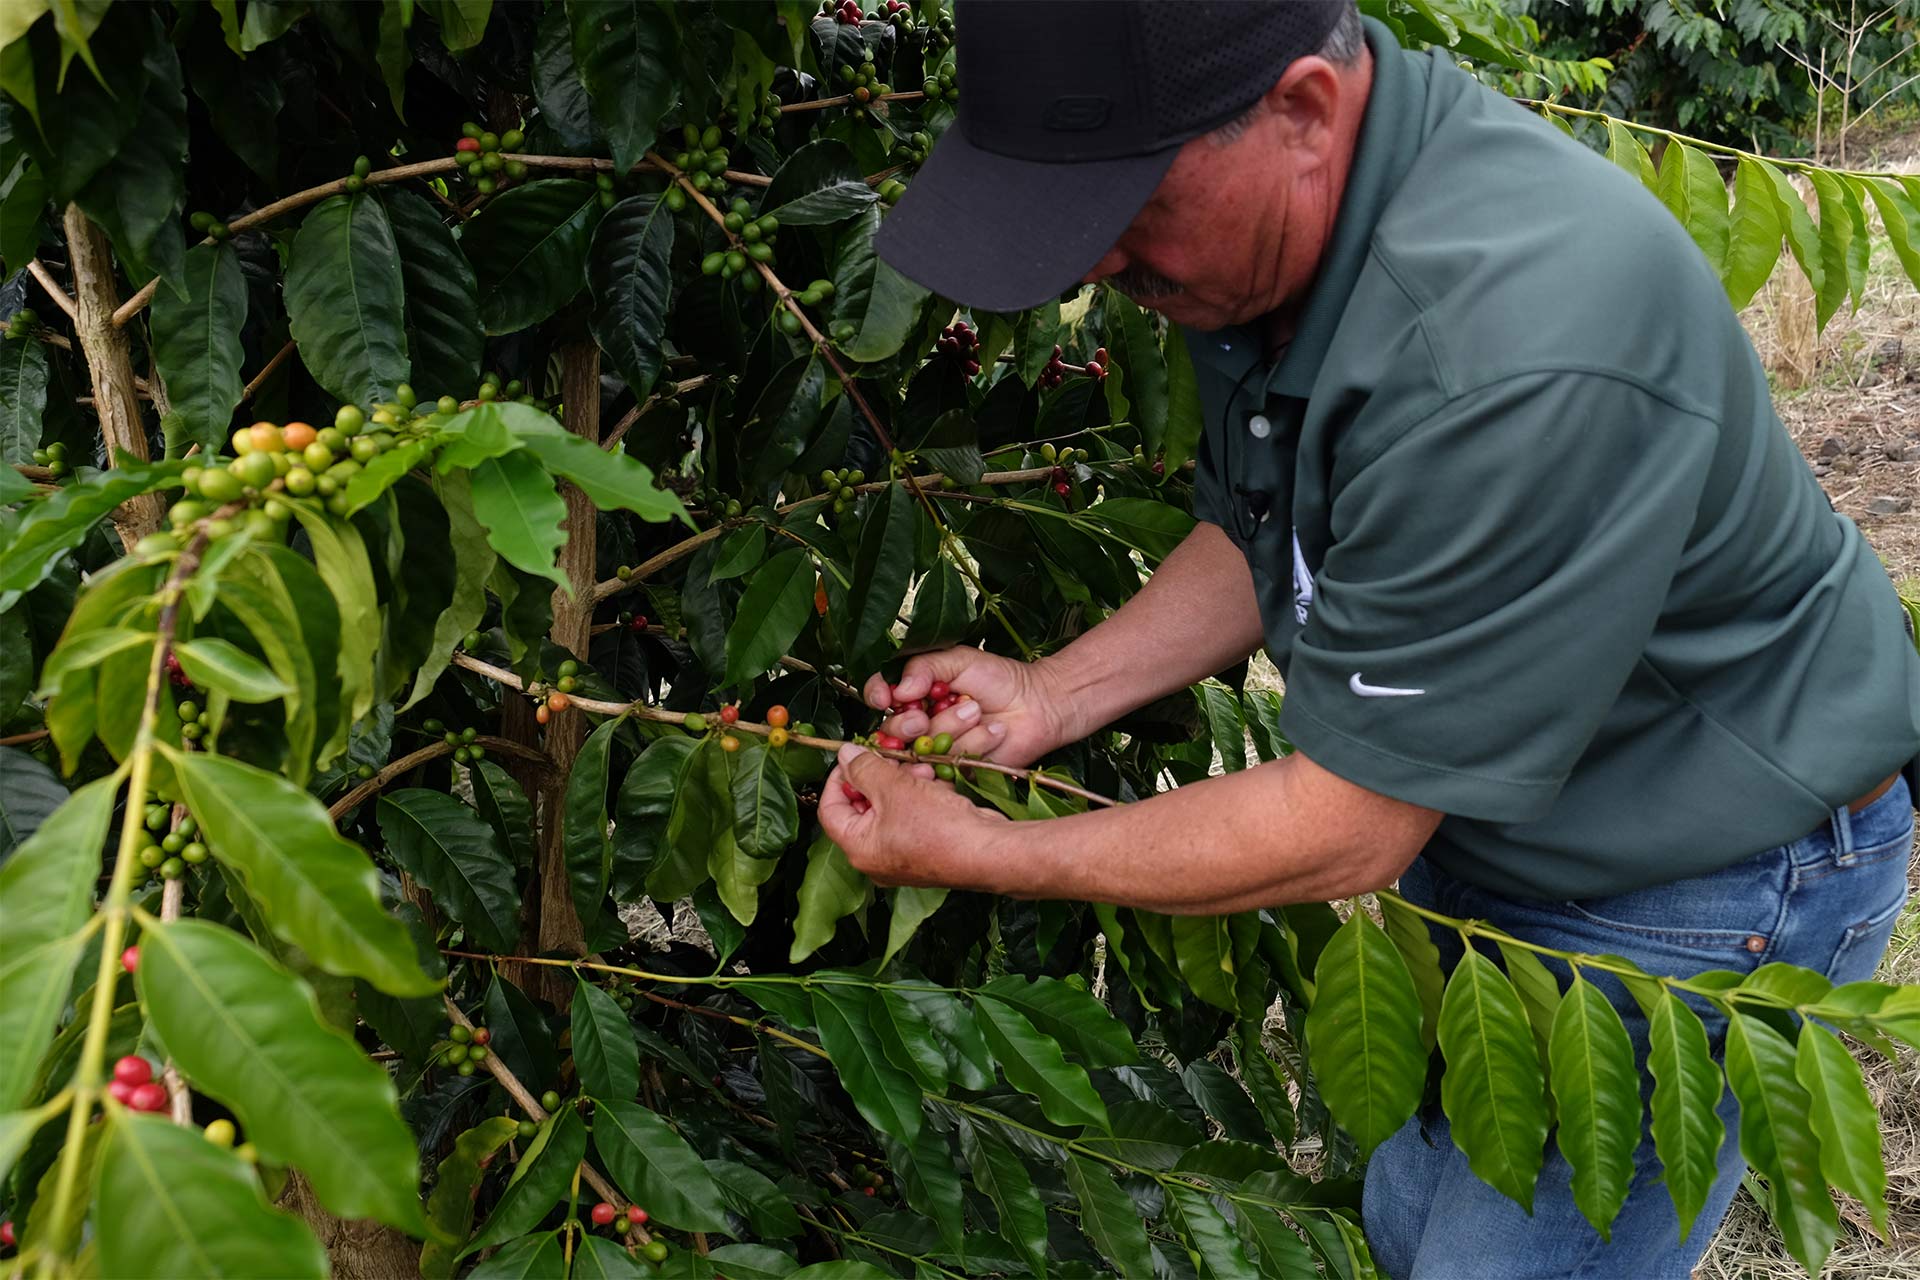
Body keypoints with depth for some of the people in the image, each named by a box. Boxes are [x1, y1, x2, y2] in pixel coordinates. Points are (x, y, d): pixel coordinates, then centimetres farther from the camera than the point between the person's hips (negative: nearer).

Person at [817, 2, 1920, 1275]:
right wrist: (1053, 692, -8)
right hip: (1475, 805, 8)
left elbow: (1347, 833, -30)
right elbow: (1262, 535, 6)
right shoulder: (1268, 204, -11)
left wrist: (976, 855, -21)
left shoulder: (1509, 354, -39)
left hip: (1700, 878, -8)